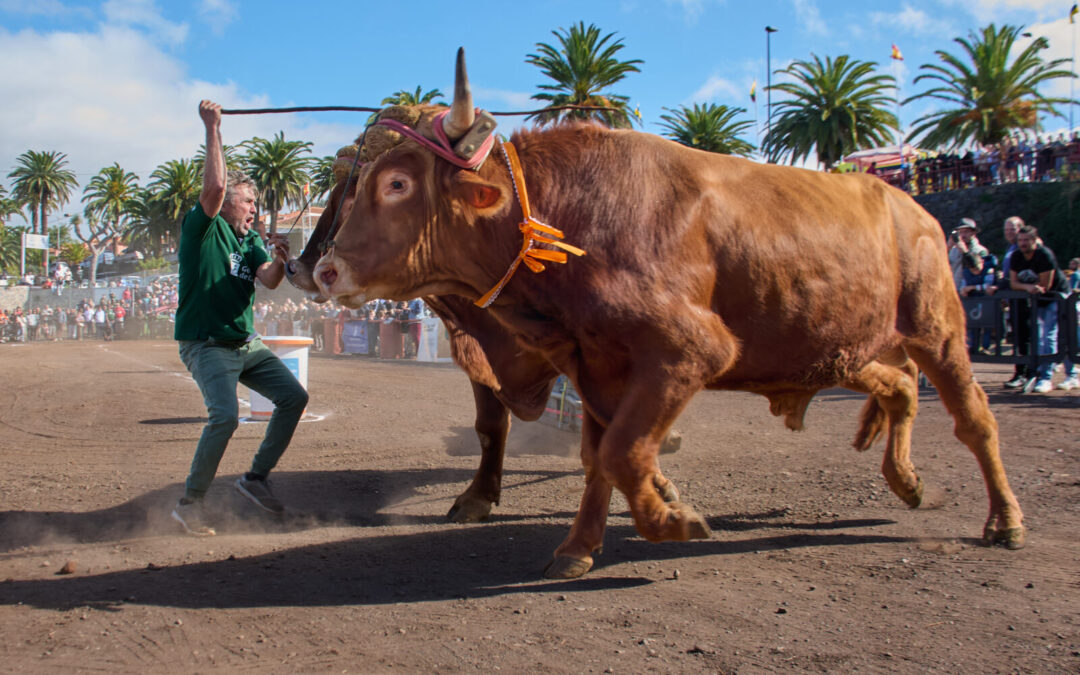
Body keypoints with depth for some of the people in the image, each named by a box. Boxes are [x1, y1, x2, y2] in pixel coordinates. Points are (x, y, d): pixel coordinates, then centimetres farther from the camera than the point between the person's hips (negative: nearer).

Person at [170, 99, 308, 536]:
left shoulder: (249, 239, 11)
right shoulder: (201, 227, -7)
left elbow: (269, 281, -5)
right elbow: (214, 185, -26)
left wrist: (280, 260, -26)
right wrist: (212, 129, -23)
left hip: (246, 344, 8)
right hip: (206, 345, -8)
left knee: (294, 396, 6)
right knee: (225, 415, -25)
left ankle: (256, 477, 17)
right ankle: (189, 503, -10)